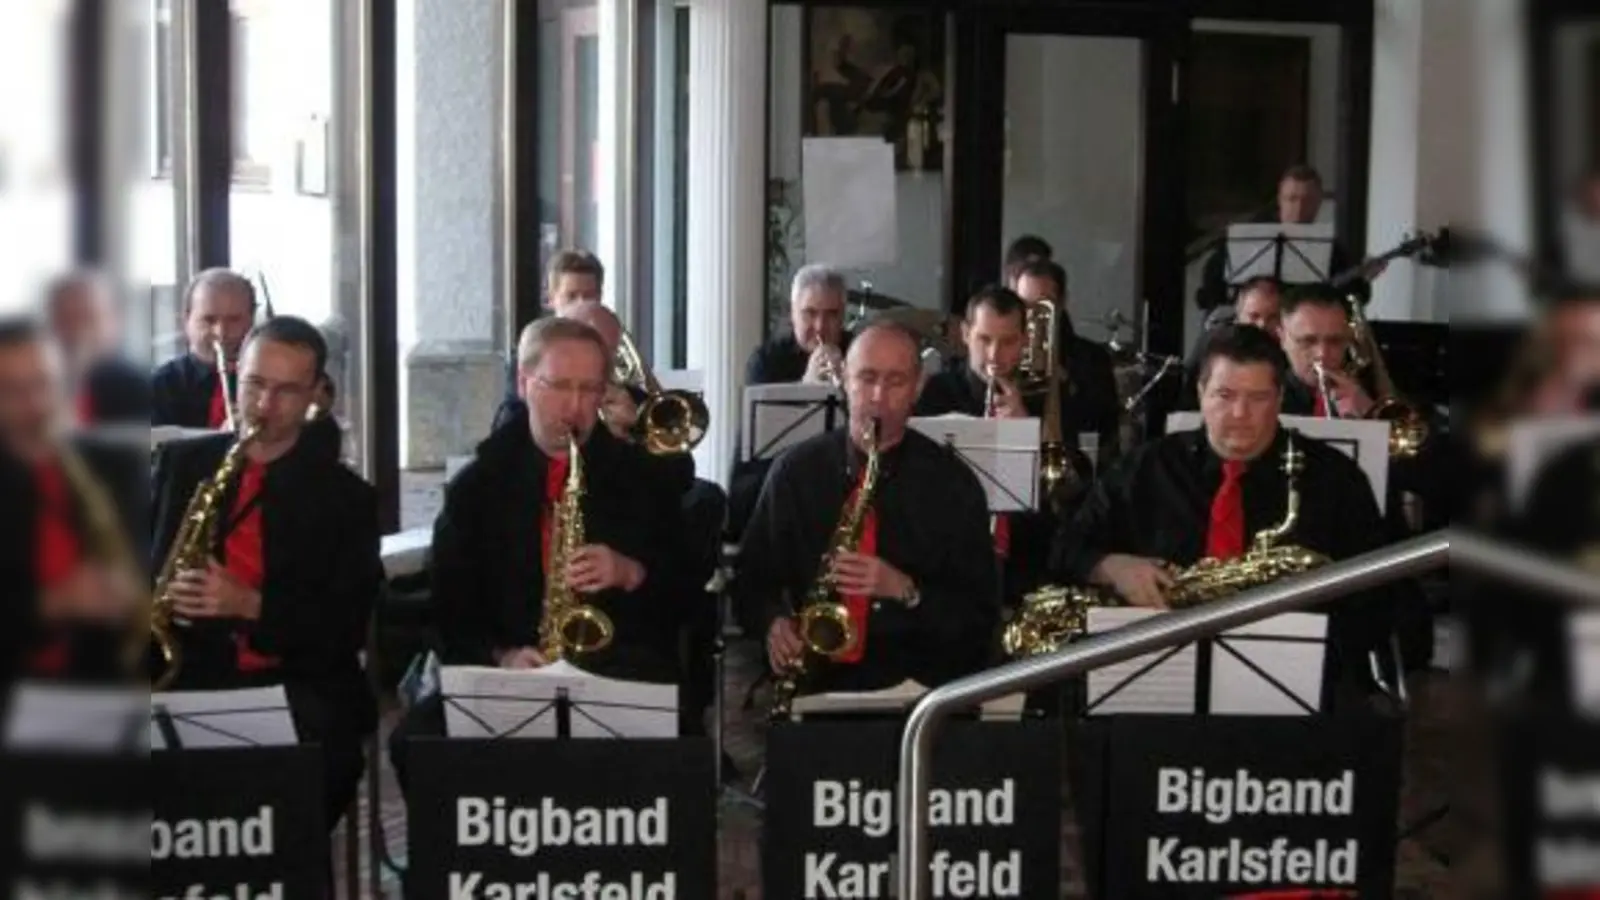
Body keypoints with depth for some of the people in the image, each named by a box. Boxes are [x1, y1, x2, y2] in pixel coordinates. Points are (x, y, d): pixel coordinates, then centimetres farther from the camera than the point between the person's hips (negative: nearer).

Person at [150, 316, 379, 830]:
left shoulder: (344, 495, 6)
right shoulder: (181, 463, 14)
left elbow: (349, 626, -1)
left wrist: (250, 606, -16)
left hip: (299, 696, -1)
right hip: (189, 680, 1)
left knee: (327, 763, -30)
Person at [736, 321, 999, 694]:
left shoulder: (951, 482, 4)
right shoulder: (796, 469, 7)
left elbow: (981, 615, 3)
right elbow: (751, 579, 15)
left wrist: (905, 591, -13)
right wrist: (773, 622, -6)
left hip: (918, 681, -1)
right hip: (814, 676, 1)